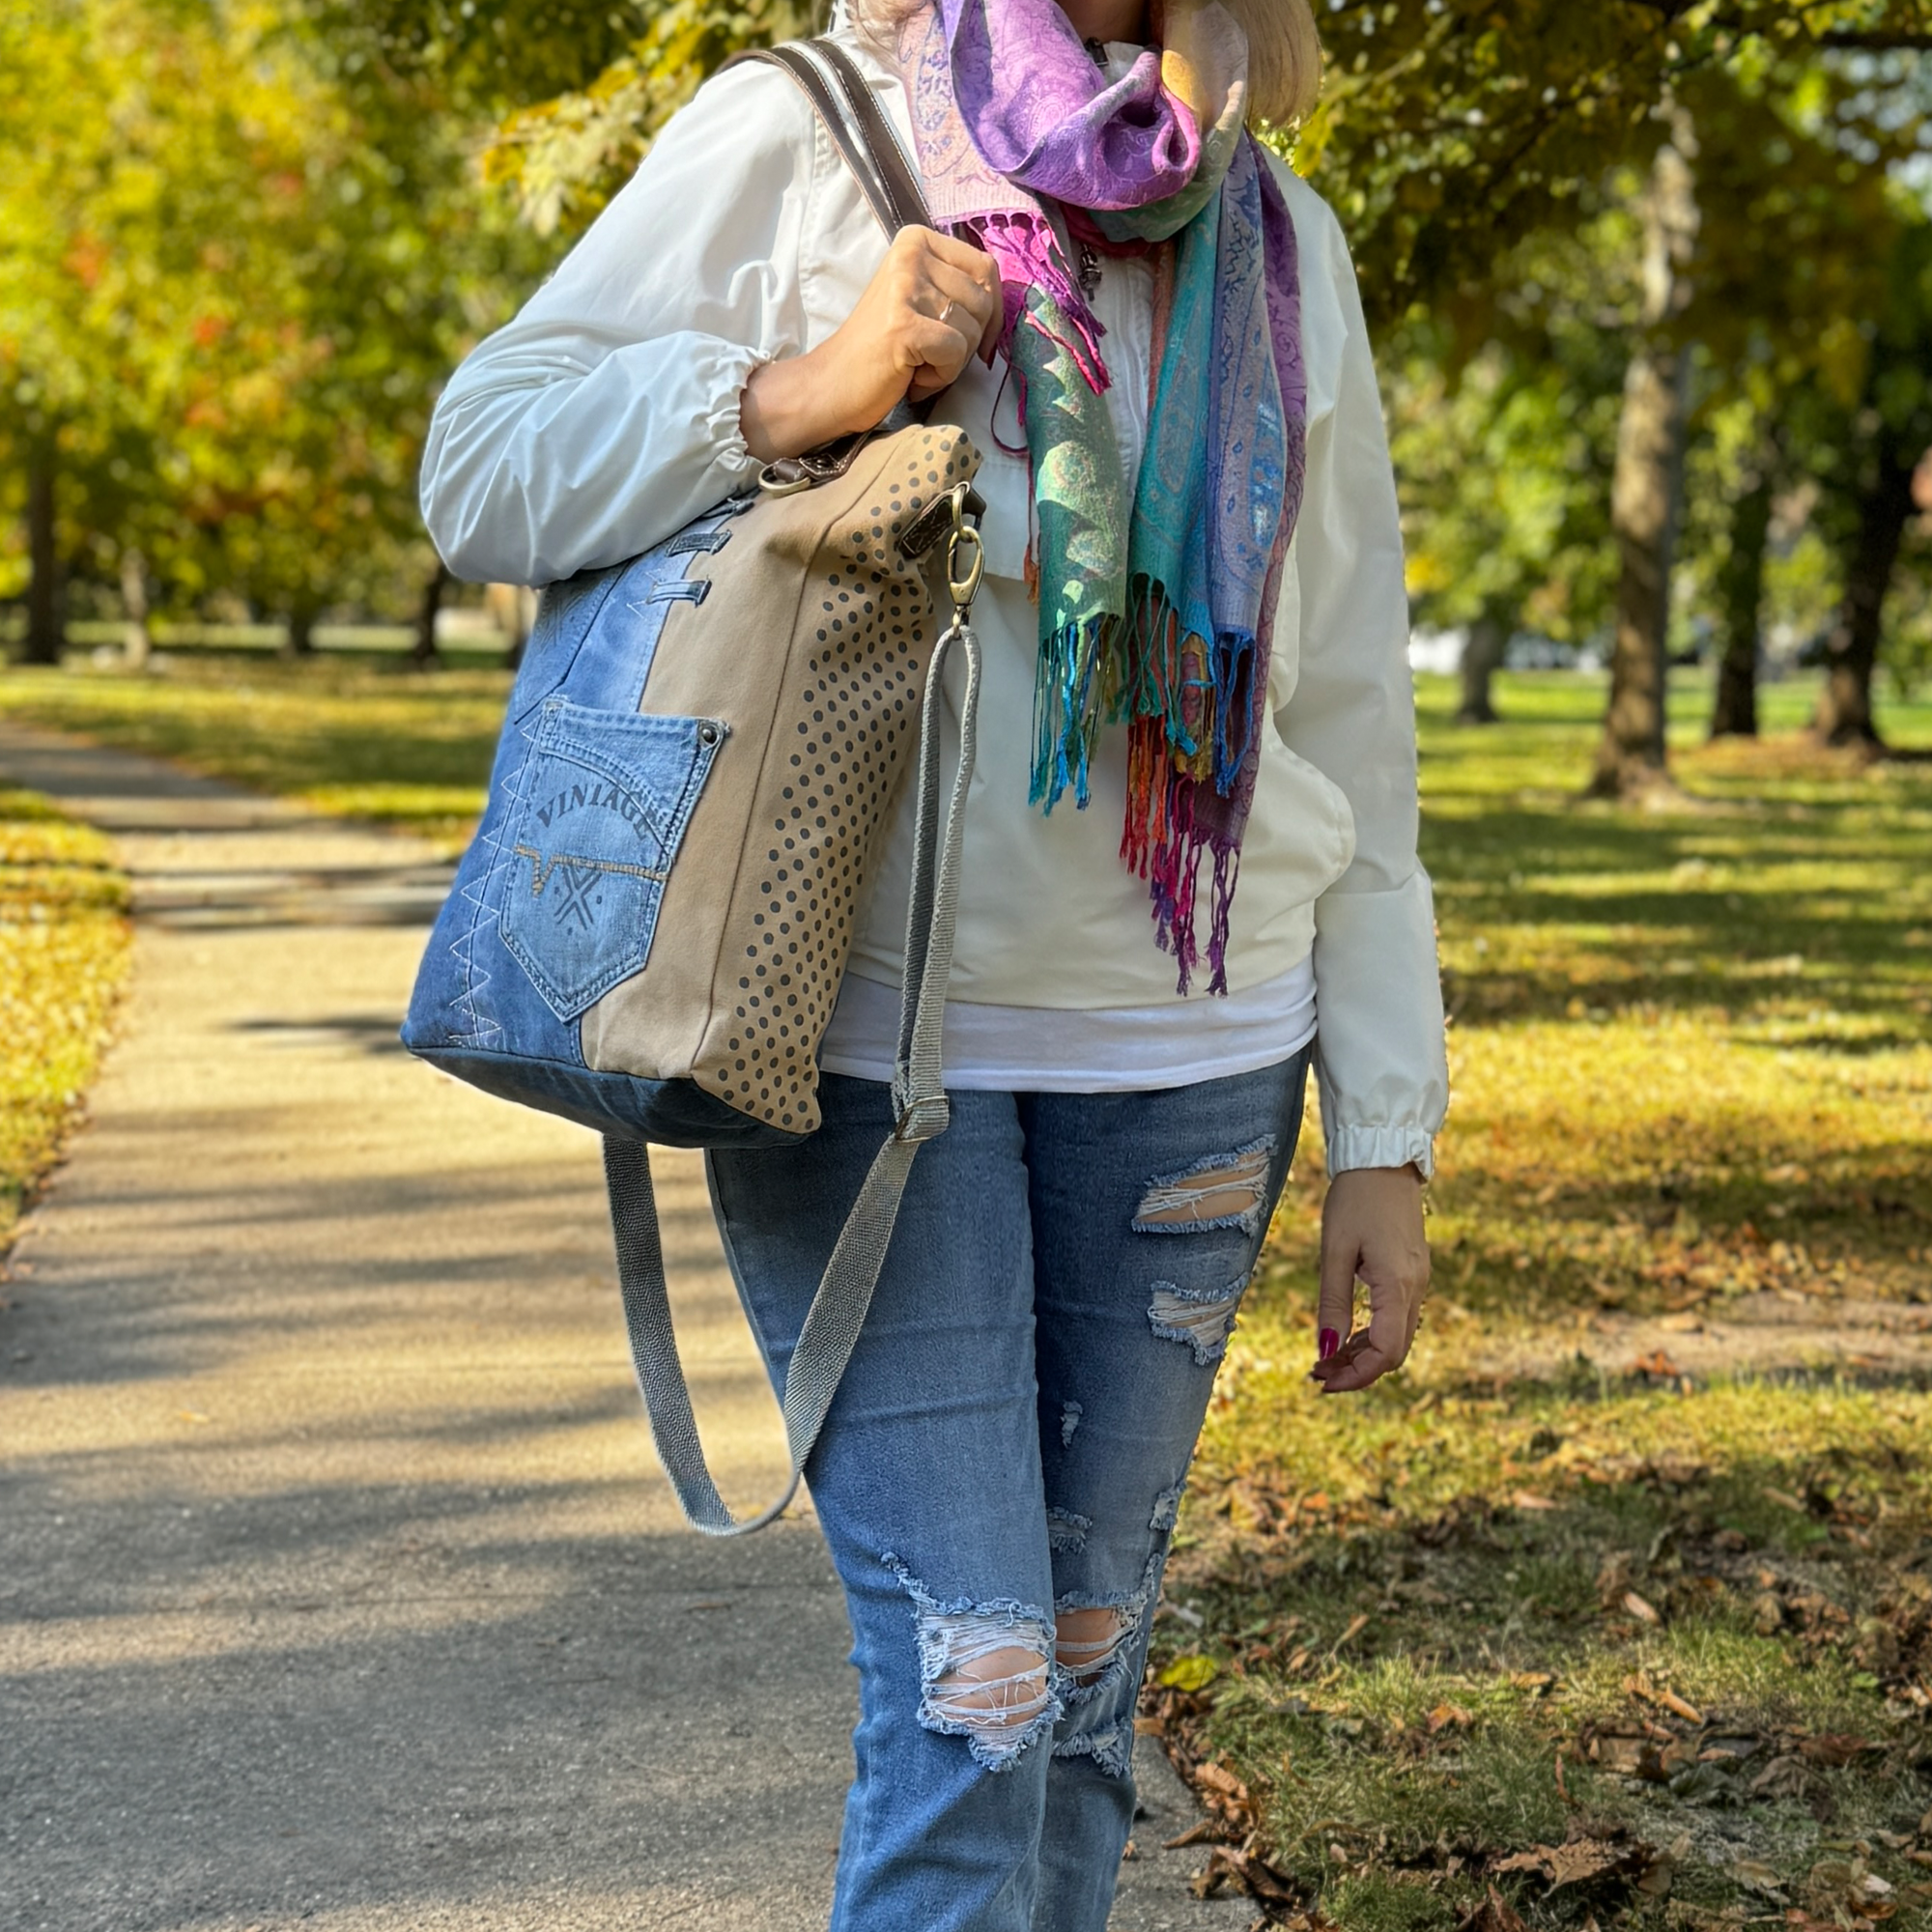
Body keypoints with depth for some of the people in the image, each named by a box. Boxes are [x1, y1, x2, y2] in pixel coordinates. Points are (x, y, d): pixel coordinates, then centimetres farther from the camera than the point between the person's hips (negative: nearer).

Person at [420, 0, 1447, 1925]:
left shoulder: (1284, 251, 9)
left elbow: (1347, 728, 10)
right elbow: (480, 465, -2)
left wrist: (1383, 1136, 7)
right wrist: (798, 391, -18)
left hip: (1189, 1052, 4)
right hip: (868, 1040, -3)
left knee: (1086, 1659, 10)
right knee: (967, 1680, -9)